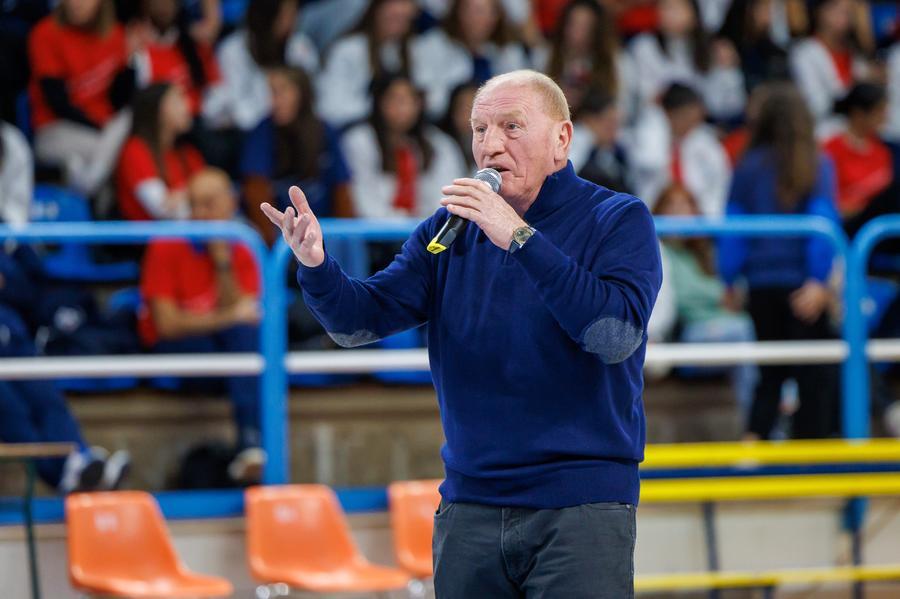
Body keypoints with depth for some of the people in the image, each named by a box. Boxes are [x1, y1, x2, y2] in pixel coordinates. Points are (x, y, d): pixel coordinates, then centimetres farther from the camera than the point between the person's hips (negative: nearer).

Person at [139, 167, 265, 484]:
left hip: (222, 344, 3)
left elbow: (245, 315, -10)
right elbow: (167, 323, -16)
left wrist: (222, 262, -15)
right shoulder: (166, 248, -9)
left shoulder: (241, 255, 3)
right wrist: (228, 317, -19)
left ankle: (250, 445, -45)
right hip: (170, 350, -3)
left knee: (246, 333, -33)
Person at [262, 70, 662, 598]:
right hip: (470, 505, 4)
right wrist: (316, 266, -19)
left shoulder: (618, 220, -2)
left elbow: (618, 333, -19)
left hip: (580, 505, -4)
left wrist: (519, 237, -22)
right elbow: (362, 320, 2)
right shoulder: (451, 229, 12)